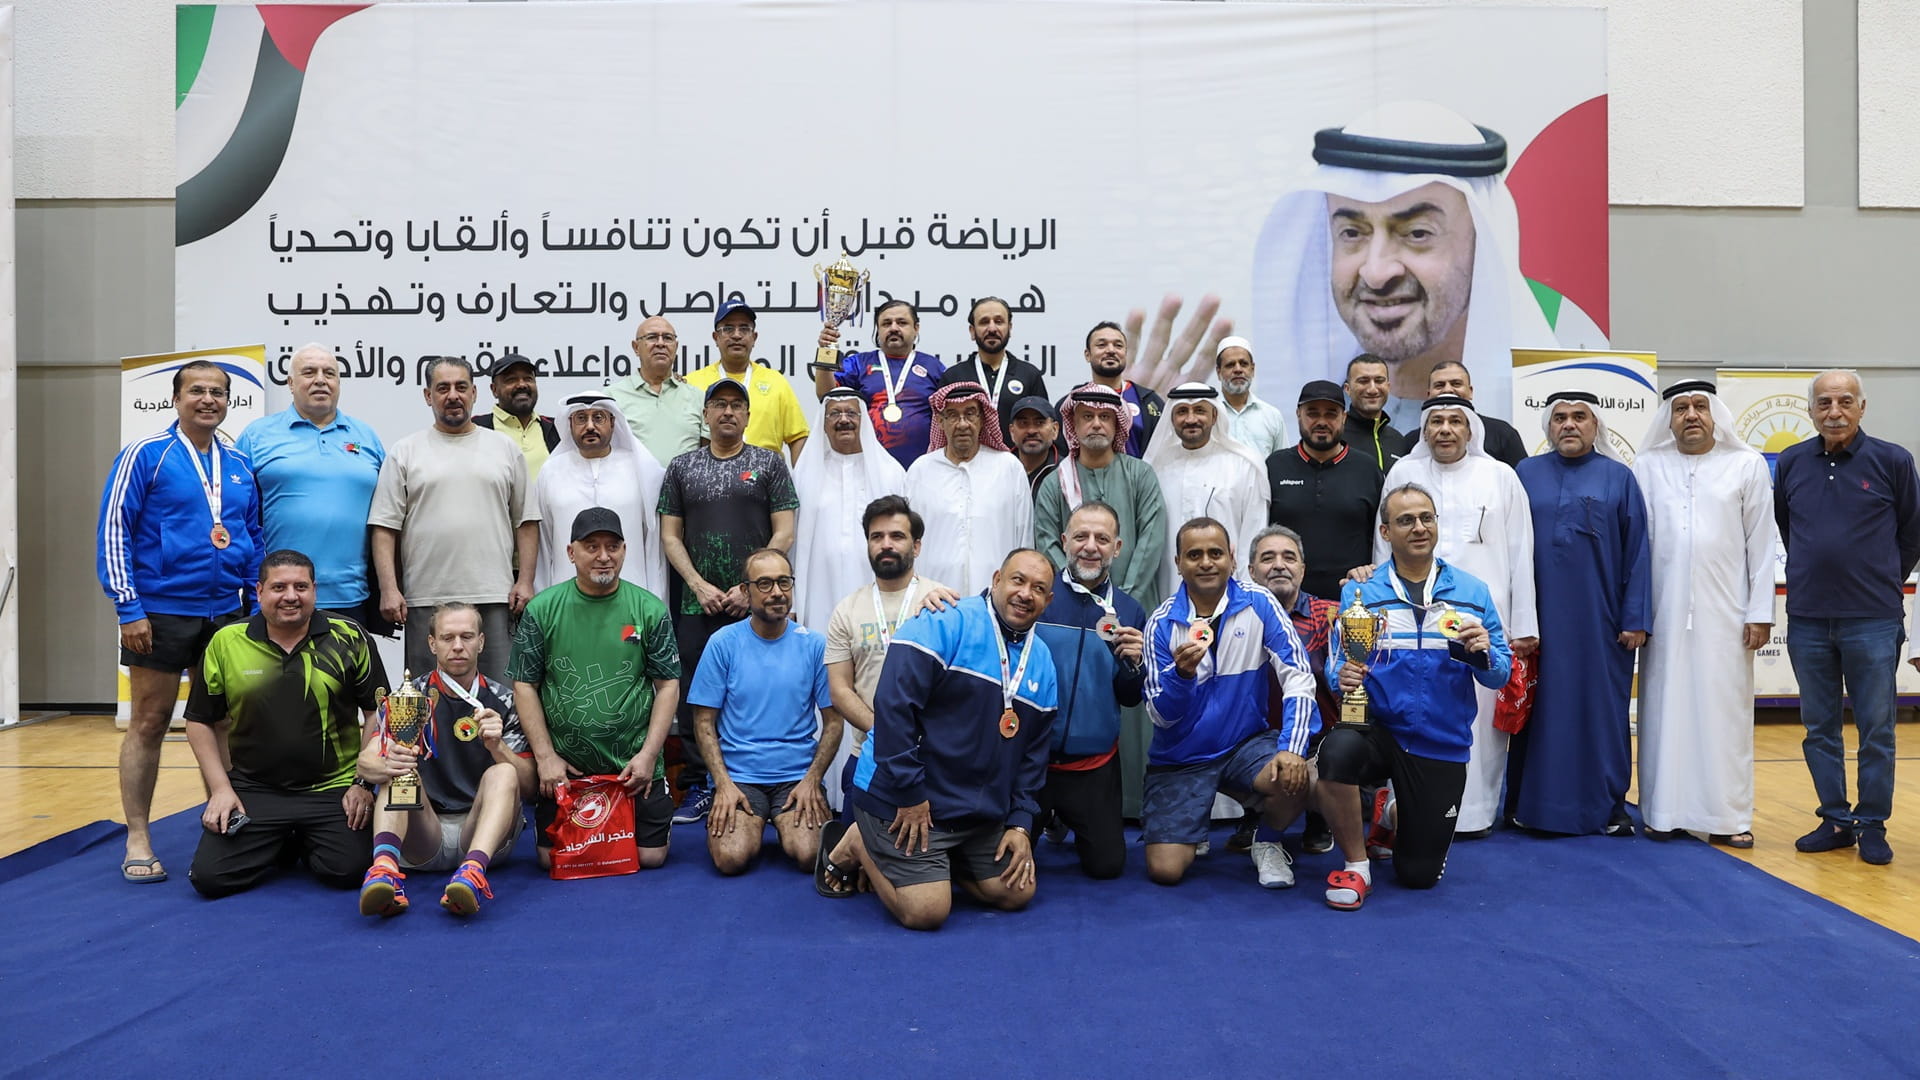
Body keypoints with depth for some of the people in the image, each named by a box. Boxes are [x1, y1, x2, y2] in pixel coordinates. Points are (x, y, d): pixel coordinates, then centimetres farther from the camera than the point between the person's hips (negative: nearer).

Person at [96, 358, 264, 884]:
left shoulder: (240, 464, 9)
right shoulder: (145, 454, -5)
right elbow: (113, 531, -7)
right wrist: (128, 608, -12)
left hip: (227, 612, 4)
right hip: (161, 612, -4)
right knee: (149, 723, 3)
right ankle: (138, 841, 13)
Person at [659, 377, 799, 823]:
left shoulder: (769, 464, 6)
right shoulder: (682, 467, 12)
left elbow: (784, 533, 0)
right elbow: (670, 536, 9)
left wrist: (749, 587, -8)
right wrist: (699, 585, -4)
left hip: (755, 603, -2)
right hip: (697, 603, 2)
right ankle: (697, 789, 12)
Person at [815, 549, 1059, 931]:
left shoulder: (1042, 662, 8)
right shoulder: (944, 623, -16)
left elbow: (1034, 753, 13)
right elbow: (893, 705, -23)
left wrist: (1020, 824, 4)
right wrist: (910, 793, -22)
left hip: (982, 811, 8)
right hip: (903, 799, -7)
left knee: (1018, 893, 7)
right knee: (926, 912, -13)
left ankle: (932, 860, 23)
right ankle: (856, 844, 11)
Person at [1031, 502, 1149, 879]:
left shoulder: (1130, 611, 4)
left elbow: (1131, 699, 9)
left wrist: (1133, 663, -12)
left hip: (1094, 763, 3)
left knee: (1106, 864, 5)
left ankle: (1066, 819, 35)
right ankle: (1045, 818, 34)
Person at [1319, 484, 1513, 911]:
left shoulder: (1473, 592, 2)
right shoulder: (1359, 591, -1)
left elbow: (1500, 675, 2)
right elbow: (1335, 665, 0)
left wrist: (1483, 654, -20)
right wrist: (1343, 677, -24)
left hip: (1443, 744, 2)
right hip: (1377, 728, -1)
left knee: (1419, 875, 7)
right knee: (1338, 751, -38)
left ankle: (1398, 814, 45)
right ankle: (1356, 866, -11)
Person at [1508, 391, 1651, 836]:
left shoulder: (1619, 478, 5)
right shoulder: (1527, 474, 7)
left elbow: (1637, 552, 3)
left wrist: (1635, 619, -3)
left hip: (1599, 617, 0)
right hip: (1540, 614, 0)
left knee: (1603, 707, 4)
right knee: (1539, 707, 4)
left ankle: (1607, 804, 16)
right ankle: (1530, 802, 14)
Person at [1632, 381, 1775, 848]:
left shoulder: (1748, 465, 8)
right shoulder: (1648, 467, 8)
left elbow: (1761, 544, 5)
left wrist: (1760, 612, 0)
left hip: (1725, 612, 0)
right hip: (1665, 612, 0)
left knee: (1726, 711, 1)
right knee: (1666, 709, 2)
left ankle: (1728, 817, 8)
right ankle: (1665, 812, 9)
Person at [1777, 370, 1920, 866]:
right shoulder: (1790, 464, 4)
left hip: (1873, 620, -2)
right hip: (1808, 620, 3)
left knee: (1876, 728, 4)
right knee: (1819, 727, 9)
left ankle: (1872, 825, 15)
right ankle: (1836, 820, 20)